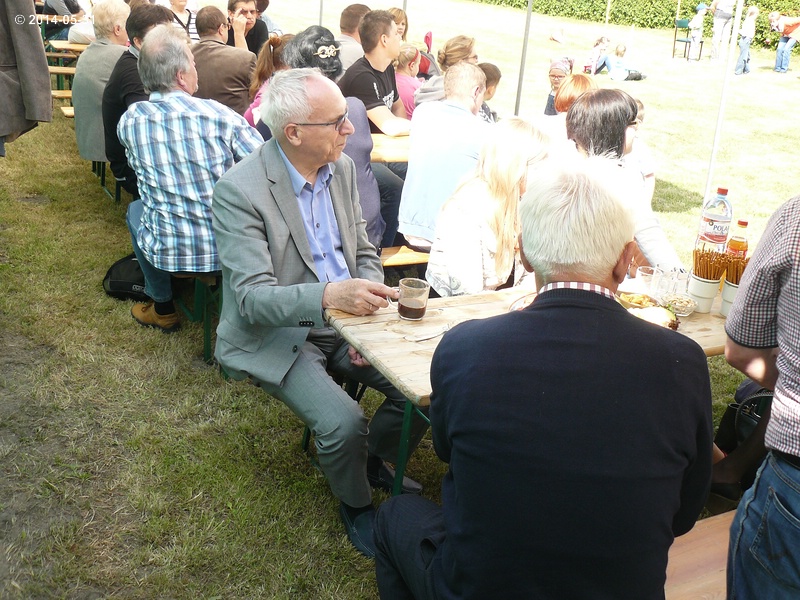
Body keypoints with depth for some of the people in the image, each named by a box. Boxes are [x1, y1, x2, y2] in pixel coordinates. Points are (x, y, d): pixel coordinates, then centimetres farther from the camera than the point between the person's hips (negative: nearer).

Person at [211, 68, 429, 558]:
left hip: (345, 318, 6)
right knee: (344, 425, -26)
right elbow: (252, 298, -25)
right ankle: (356, 502, 8)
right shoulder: (240, 190, -20)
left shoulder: (342, 168, 1)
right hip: (277, 336, -6)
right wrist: (329, 294, -41)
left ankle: (375, 460, 20)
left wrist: (368, 305, -9)